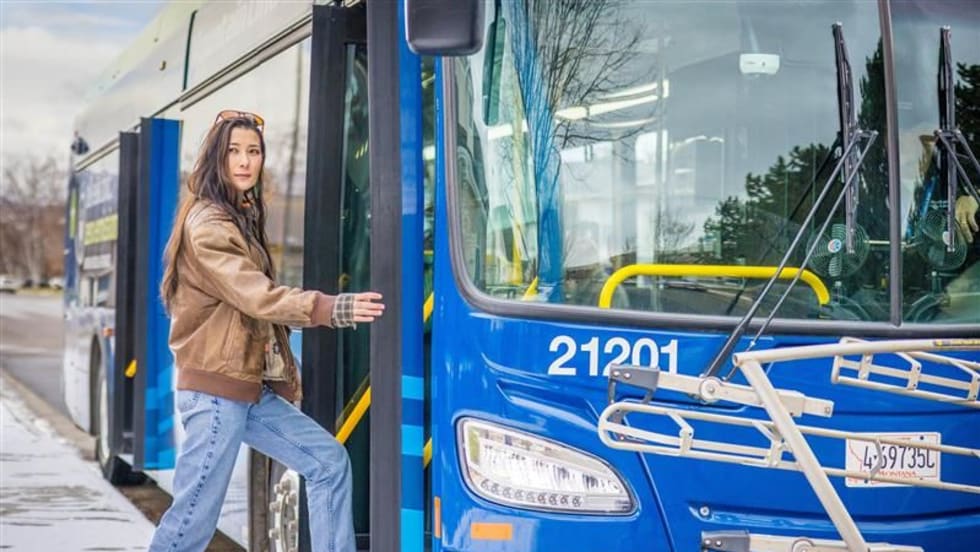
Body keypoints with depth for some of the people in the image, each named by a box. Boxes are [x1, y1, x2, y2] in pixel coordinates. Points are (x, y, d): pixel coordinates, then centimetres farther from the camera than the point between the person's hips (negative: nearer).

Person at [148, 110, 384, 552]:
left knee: (329, 462, 5)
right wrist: (331, 308, -37)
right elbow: (255, 296, -26)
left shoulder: (244, 216, 17)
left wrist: (285, 377, 12)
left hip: (252, 387, 9)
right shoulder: (207, 223, -13)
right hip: (215, 389, -9)